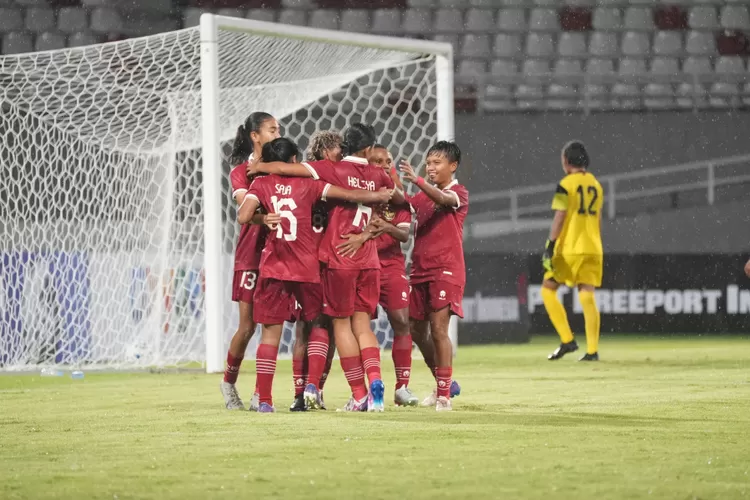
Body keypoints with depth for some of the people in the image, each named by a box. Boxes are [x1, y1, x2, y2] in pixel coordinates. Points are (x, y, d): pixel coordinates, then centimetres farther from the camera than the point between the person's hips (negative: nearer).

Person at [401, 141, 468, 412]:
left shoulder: (459, 193, -4)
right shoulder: (423, 195, 16)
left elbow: (443, 199, -27)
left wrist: (416, 180, -43)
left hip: (446, 270, -7)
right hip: (420, 269, 7)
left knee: (438, 330, -14)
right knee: (417, 331, 11)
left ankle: (444, 395, -11)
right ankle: (444, 382, 29)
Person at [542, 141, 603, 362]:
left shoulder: (566, 185, -7)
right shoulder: (596, 184, 12)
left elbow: (559, 218, -13)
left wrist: (549, 246, -12)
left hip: (570, 248, -6)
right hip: (593, 249, 6)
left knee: (548, 290, 6)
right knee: (587, 296, 2)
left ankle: (568, 340, -1)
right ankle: (592, 350, -5)